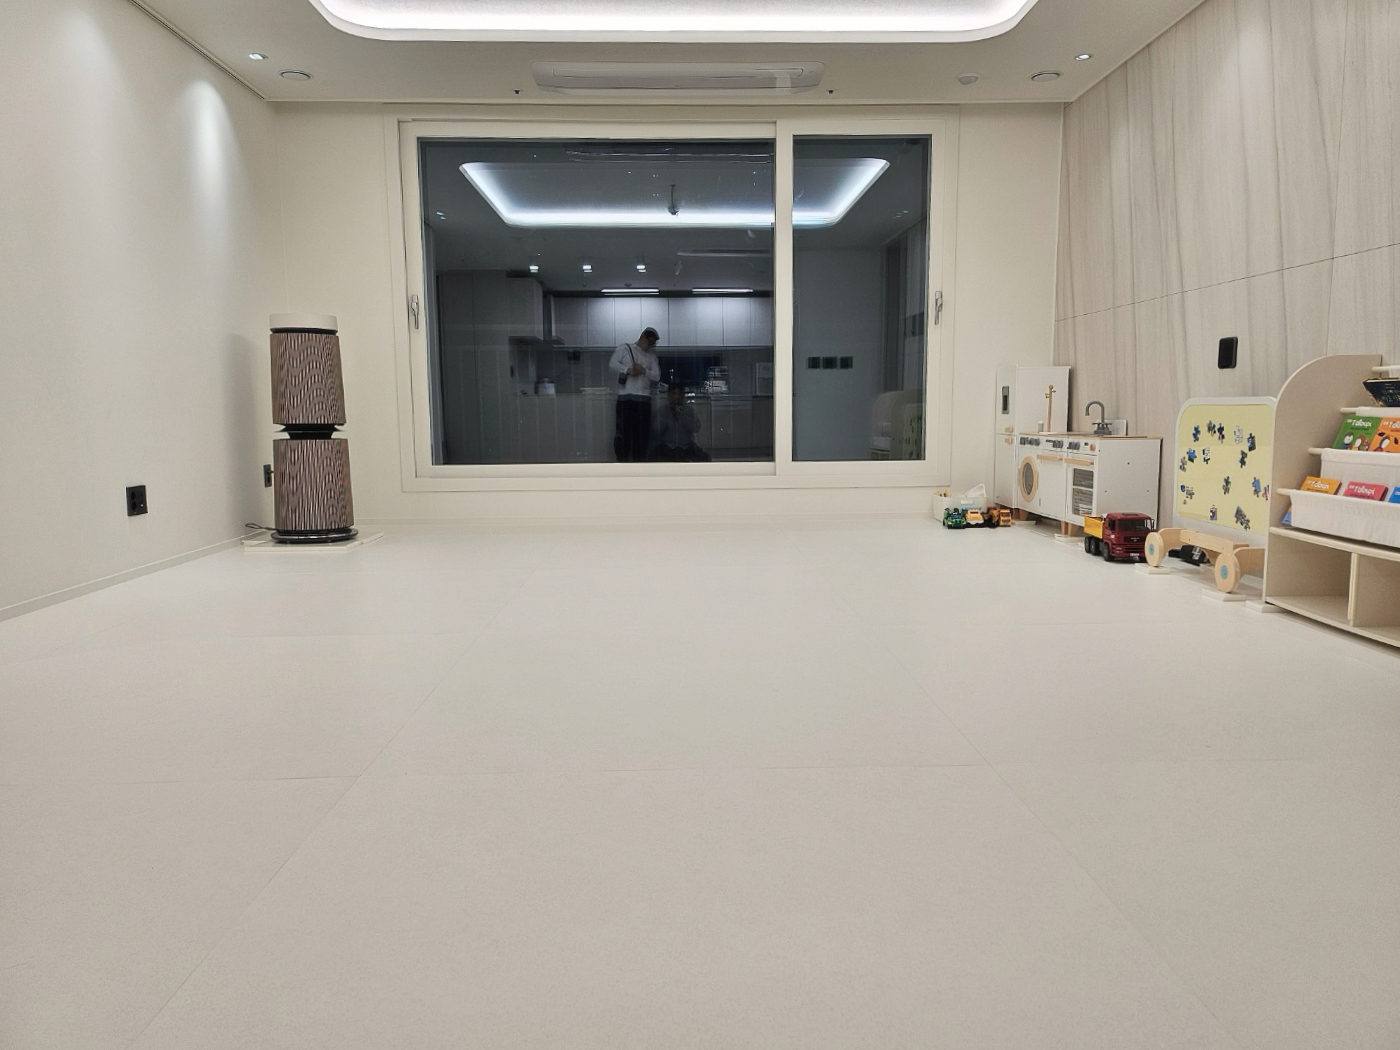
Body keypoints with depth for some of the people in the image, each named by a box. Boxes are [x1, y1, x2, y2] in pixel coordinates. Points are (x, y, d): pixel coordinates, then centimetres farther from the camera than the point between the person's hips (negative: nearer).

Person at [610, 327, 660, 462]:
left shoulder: (652, 356, 17)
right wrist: (627, 370, -19)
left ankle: (638, 462, 9)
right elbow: (612, 364, -5)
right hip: (625, 396, -4)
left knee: (642, 431, 1)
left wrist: (644, 371, -11)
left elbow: (657, 376, 7)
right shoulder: (624, 348, 6)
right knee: (623, 430, -7)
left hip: (644, 397, 4)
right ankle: (623, 462, -3)